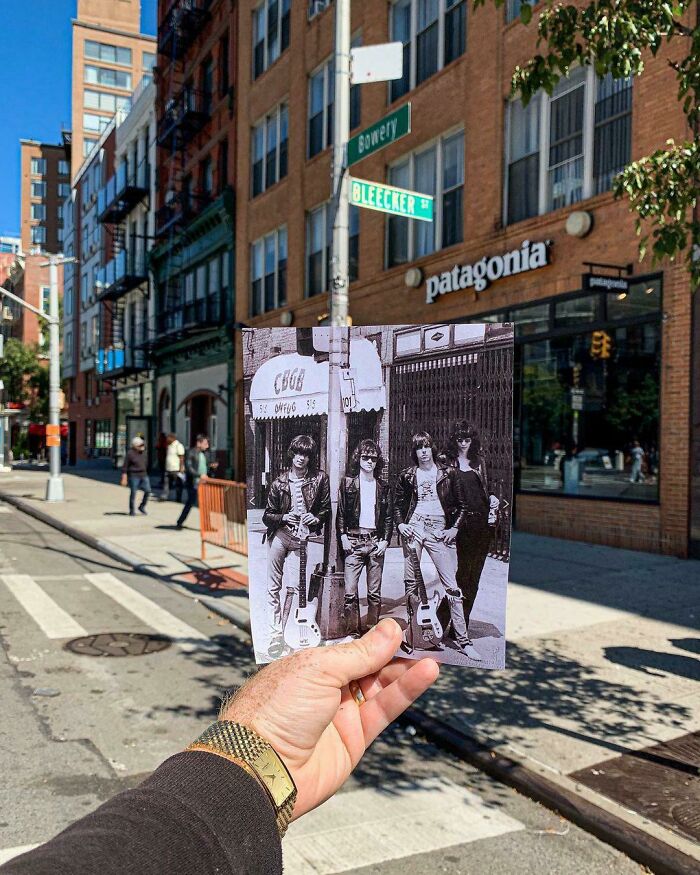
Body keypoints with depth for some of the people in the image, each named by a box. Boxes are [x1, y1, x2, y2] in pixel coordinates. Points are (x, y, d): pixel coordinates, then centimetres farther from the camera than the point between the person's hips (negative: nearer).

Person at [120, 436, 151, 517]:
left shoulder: (143, 452, 8)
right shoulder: (130, 453, -11)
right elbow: (125, 467, -9)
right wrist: (124, 478, -12)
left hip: (143, 475, 6)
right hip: (134, 476, -6)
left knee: (148, 490, -3)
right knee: (133, 493, 0)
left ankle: (142, 507, 15)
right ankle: (132, 511, 12)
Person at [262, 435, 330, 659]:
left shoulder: (320, 479, 2)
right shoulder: (279, 482, 3)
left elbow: (327, 509, 9)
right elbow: (267, 515, 6)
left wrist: (317, 518, -10)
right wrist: (283, 517, -12)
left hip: (304, 537, -1)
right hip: (280, 534, 1)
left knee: (292, 587, 2)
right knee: (273, 587, -2)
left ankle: (279, 630, 15)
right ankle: (275, 634, 2)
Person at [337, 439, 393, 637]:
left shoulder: (383, 488, 13)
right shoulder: (348, 483, 7)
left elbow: (389, 517, 13)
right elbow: (340, 513, 5)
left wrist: (385, 540, 2)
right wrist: (343, 537, -5)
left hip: (375, 543, 2)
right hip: (353, 542, -2)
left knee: (375, 592, 4)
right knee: (350, 591, -7)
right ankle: (352, 633, 1)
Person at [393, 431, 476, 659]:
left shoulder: (447, 473, 6)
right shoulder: (407, 475, 9)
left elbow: (461, 506, 9)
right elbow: (397, 504, 17)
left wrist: (455, 528, -2)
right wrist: (400, 524, 0)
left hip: (440, 531, -1)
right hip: (414, 528, 2)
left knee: (451, 586, -6)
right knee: (411, 583, 3)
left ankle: (463, 640, -3)